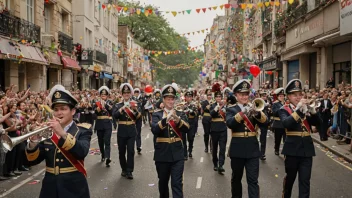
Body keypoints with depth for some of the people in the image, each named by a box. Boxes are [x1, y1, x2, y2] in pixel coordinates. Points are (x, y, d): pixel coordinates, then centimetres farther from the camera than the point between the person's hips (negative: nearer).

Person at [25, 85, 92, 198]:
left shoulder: (83, 130, -3)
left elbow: (82, 152, -22)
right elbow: (33, 161, 2)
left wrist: (62, 133, -31)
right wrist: (33, 142, -16)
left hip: (74, 188, -3)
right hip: (50, 188, 3)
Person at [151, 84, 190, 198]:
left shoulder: (180, 114, 6)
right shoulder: (157, 114, 1)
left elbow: (187, 128, -12)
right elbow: (154, 129, -17)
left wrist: (178, 120, -29)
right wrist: (165, 119, -31)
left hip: (177, 154, 0)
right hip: (162, 154, 0)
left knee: (177, 183, -4)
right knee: (163, 182, 16)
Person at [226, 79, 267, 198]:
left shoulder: (254, 107, 7)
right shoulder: (231, 109, 1)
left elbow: (265, 121, -9)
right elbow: (229, 123, -19)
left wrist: (257, 112, -29)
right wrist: (242, 112, -31)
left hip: (252, 148, 1)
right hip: (237, 148, -1)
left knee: (253, 180, -1)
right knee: (236, 178, 15)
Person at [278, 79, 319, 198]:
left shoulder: (306, 108, 9)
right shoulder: (284, 110, -2)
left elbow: (316, 123, -3)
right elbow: (286, 123, -22)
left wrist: (311, 110, -19)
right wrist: (298, 109, -25)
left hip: (307, 148, 3)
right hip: (292, 148, -3)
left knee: (305, 181, 1)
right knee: (290, 177, 13)